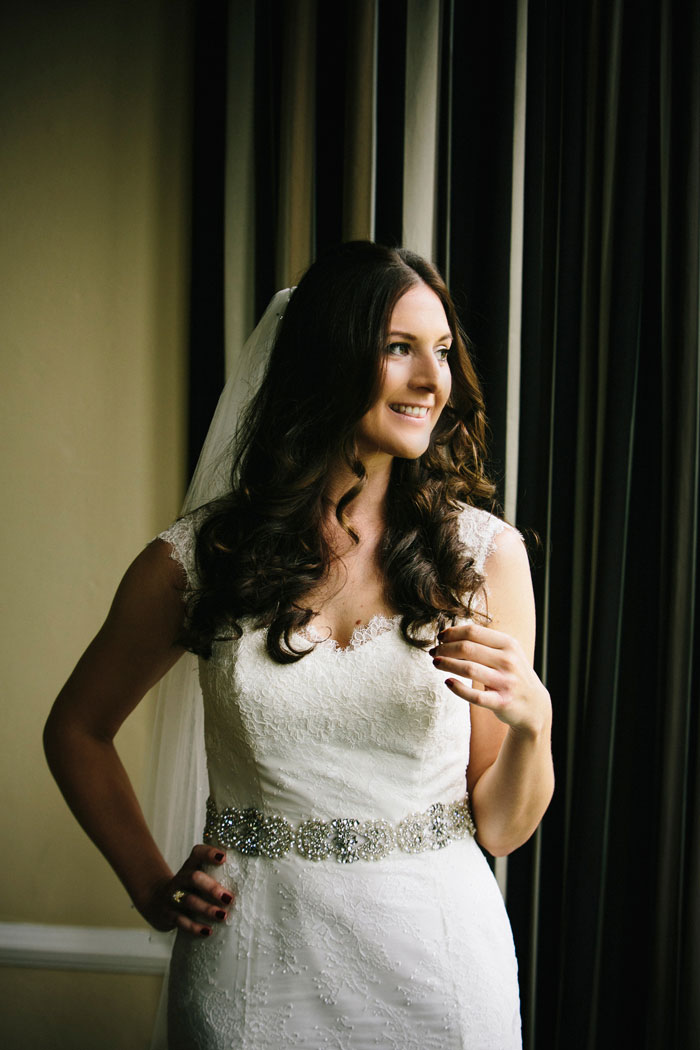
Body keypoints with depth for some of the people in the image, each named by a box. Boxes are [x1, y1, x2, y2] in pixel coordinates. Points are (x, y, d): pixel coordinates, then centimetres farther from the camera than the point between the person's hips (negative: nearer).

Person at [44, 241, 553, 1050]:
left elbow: (500, 829, -2)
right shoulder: (196, 557, -7)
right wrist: (151, 888, 3)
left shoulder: (485, 552, -6)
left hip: (438, 957, 1)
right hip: (256, 968, 0)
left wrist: (531, 719, -21)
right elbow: (76, 728, 10)